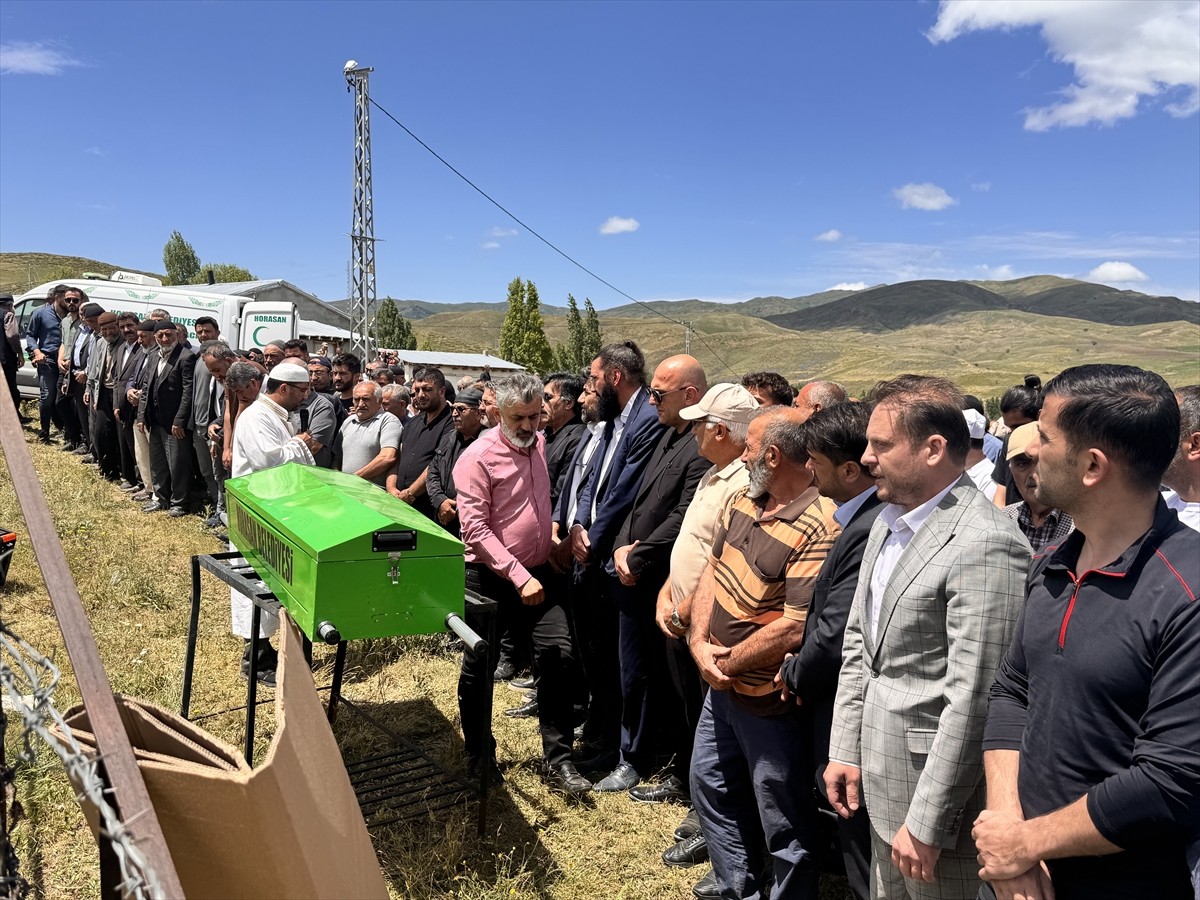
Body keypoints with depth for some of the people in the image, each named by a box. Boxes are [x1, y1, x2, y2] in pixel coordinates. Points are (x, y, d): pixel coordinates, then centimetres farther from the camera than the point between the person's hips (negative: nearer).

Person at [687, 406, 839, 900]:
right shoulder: (744, 500, 1)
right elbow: (713, 571, 5)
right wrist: (700, 642, -9)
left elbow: (794, 628, -28)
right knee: (709, 784, 25)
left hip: (770, 703, -9)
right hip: (722, 687, 9)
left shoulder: (818, 530, -26)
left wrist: (725, 663, -16)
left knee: (783, 827, 10)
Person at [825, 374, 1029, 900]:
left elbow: (972, 700, -24)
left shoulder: (984, 545, -23)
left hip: (937, 788, -8)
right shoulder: (888, 521, 7)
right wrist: (845, 749, 9)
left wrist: (927, 824, -19)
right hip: (881, 779, 8)